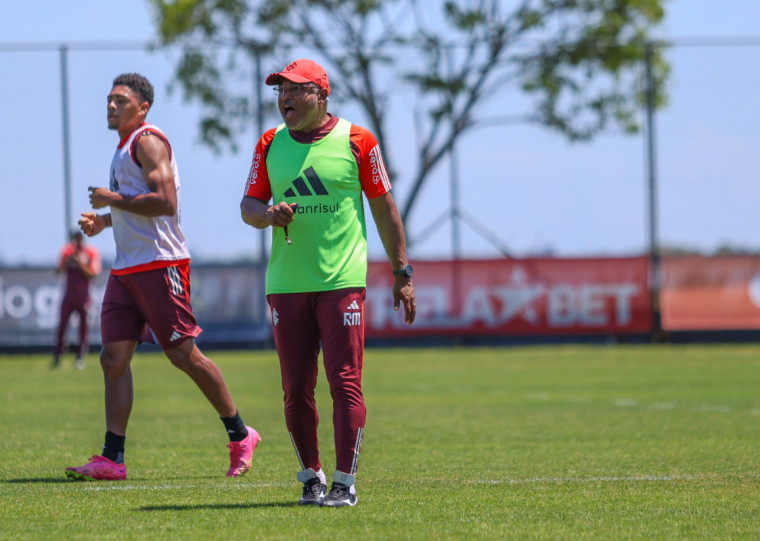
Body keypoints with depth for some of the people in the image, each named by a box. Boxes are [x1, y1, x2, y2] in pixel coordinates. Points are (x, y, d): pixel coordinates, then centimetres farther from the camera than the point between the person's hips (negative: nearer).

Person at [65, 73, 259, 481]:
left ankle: (240, 436, 10)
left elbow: (165, 203, -22)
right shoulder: (125, 147, 20)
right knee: (113, 358, 0)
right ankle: (111, 459, -3)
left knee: (184, 355, -4)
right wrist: (103, 221, 17)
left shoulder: (148, 142, -10)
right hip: (126, 269, 9)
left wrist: (114, 199, -15)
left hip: (159, 265, -9)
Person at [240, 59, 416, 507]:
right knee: (296, 389, 4)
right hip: (286, 284, 3)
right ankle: (311, 477, 17)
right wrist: (267, 214, -12)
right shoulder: (270, 144, 10)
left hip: (342, 283, -3)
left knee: (345, 383, -8)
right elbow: (248, 205, 13)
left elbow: (384, 208, 5)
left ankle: (345, 482, -4)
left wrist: (402, 273, 3)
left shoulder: (356, 141, 1)